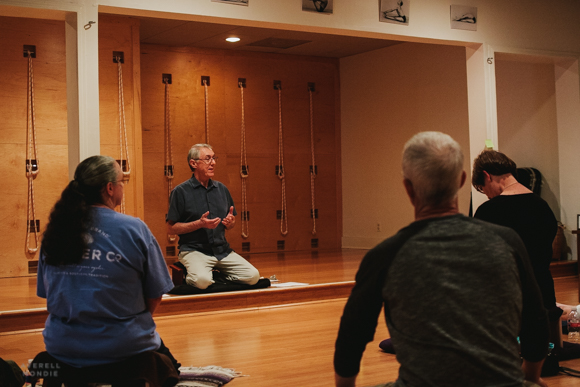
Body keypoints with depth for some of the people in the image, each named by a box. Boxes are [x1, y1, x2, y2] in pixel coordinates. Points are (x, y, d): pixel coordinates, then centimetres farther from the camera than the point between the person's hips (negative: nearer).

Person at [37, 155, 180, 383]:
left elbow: (46, 292, 9)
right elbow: (155, 296, -6)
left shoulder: (54, 230, 1)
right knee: (166, 366, 25)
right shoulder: (134, 229, -11)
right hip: (121, 346, -4)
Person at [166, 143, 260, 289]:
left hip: (223, 250, 5)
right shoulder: (180, 191, -3)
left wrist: (230, 222, -3)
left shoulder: (221, 189, 14)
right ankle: (190, 276, 0)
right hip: (193, 250, -5)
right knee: (202, 280, -33)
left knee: (253, 276, -13)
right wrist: (200, 224, -17)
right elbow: (171, 228, -6)